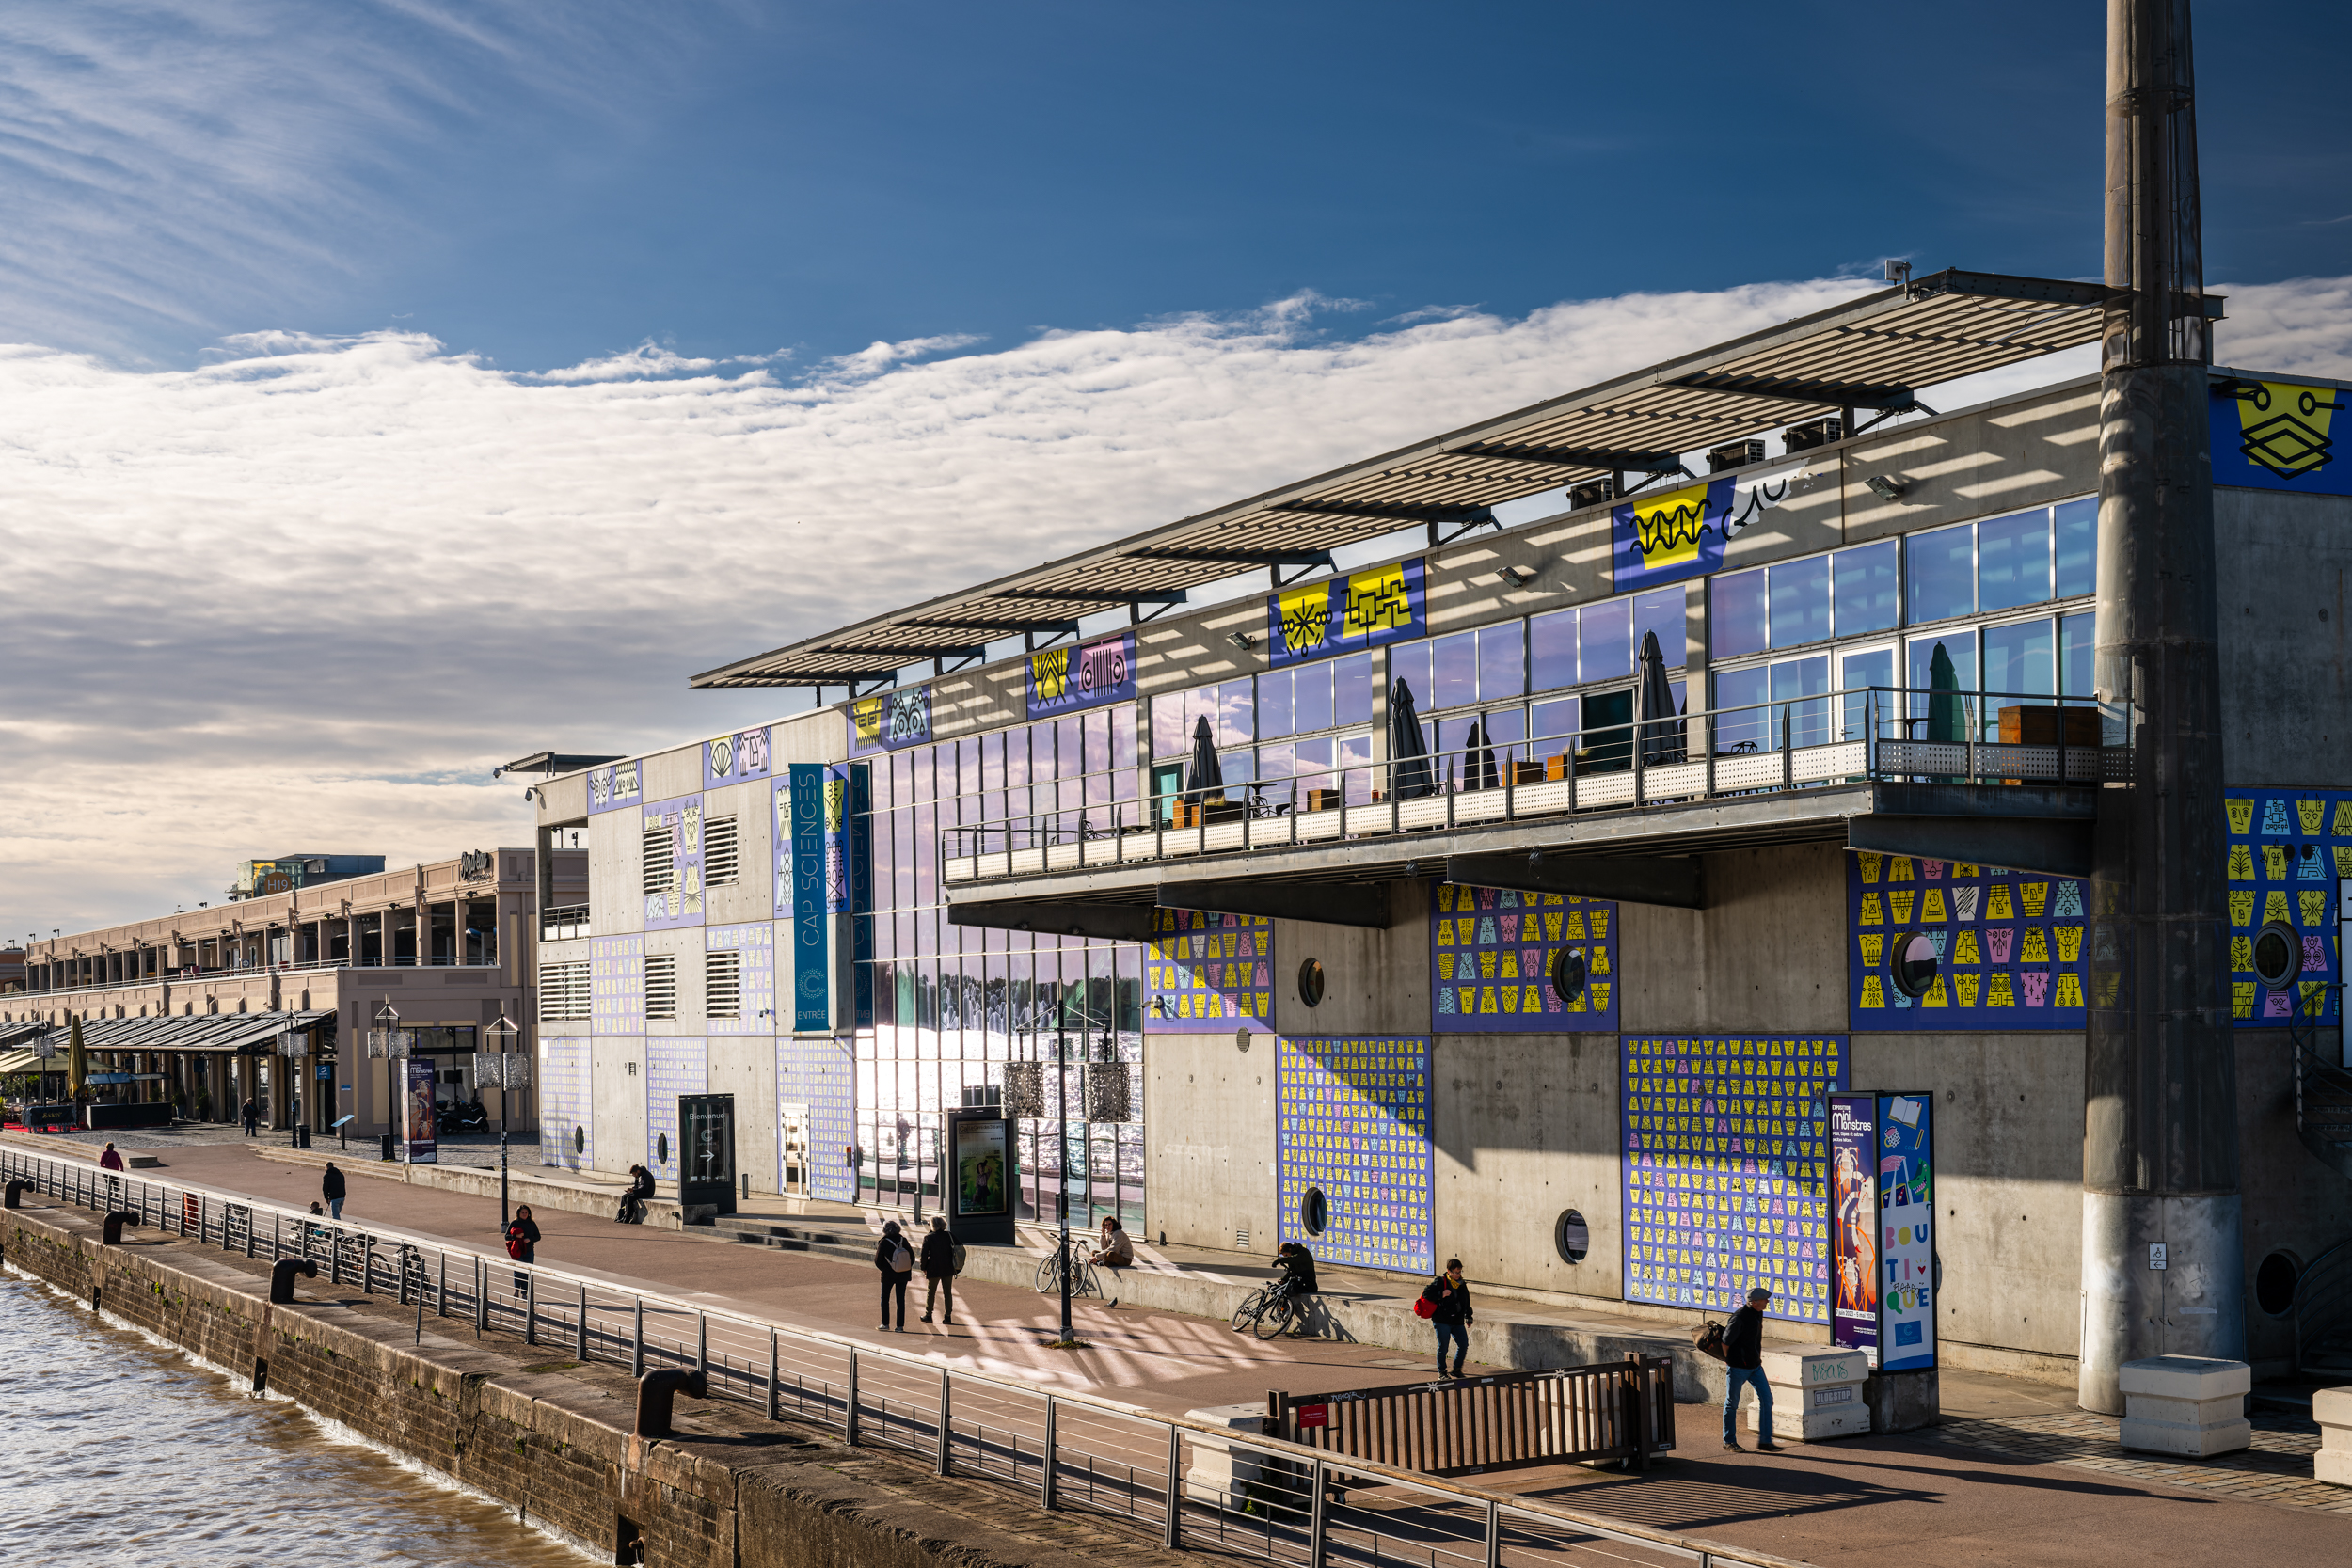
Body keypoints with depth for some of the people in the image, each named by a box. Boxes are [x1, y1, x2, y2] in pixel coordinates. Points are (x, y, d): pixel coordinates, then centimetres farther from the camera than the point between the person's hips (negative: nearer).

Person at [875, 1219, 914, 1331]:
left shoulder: (883, 1243, -14)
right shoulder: (903, 1240, -5)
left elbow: (877, 1260, -8)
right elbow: (912, 1256, 1)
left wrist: (882, 1269, 11)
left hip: (888, 1275, -3)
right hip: (903, 1275, 3)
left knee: (885, 1299, 13)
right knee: (901, 1299, 8)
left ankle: (885, 1324, 14)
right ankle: (900, 1325, 6)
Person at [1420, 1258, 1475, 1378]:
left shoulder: (1462, 1284, 12)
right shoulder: (1440, 1282, -6)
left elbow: (1466, 1302, 25)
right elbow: (1426, 1293, -11)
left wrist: (1469, 1317, 21)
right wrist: (1441, 1295, -19)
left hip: (1458, 1322, 5)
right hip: (1442, 1322, -5)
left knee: (1464, 1344, -2)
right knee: (1443, 1346, -2)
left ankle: (1456, 1369, 16)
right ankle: (1442, 1372, 14)